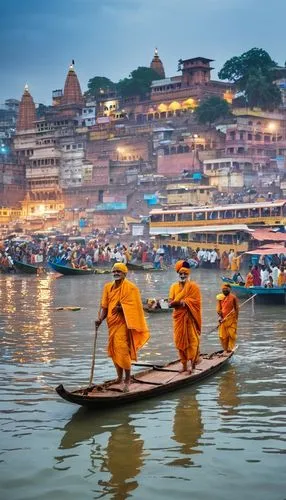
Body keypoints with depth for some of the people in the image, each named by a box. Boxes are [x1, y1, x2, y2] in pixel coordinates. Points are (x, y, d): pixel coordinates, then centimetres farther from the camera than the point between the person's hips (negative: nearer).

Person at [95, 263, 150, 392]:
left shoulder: (130, 288, -7)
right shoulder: (108, 287, 9)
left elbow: (132, 306, -13)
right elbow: (104, 306, 6)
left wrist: (120, 308, -25)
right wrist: (101, 318, -9)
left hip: (123, 323, -7)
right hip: (112, 323, 7)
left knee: (123, 351, -13)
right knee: (113, 350, 14)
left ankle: (127, 380, -6)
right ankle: (119, 377, 30)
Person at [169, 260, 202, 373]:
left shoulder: (193, 286, -1)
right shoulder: (174, 287, 10)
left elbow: (195, 302, -11)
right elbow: (170, 303, 2)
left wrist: (177, 302, -12)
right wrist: (181, 302, -17)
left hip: (190, 318, -4)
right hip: (178, 318, 4)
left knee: (192, 340, -9)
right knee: (180, 341, 4)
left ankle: (190, 362, -10)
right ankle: (184, 364, 11)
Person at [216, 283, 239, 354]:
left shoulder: (233, 297, -2)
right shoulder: (220, 297, 5)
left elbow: (236, 308, 3)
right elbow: (218, 308, 5)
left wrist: (236, 318, 0)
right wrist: (219, 316, -10)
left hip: (231, 319, -2)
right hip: (223, 319, 2)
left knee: (231, 334, -3)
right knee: (223, 335, 3)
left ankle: (230, 348, 6)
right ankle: (225, 349, 12)